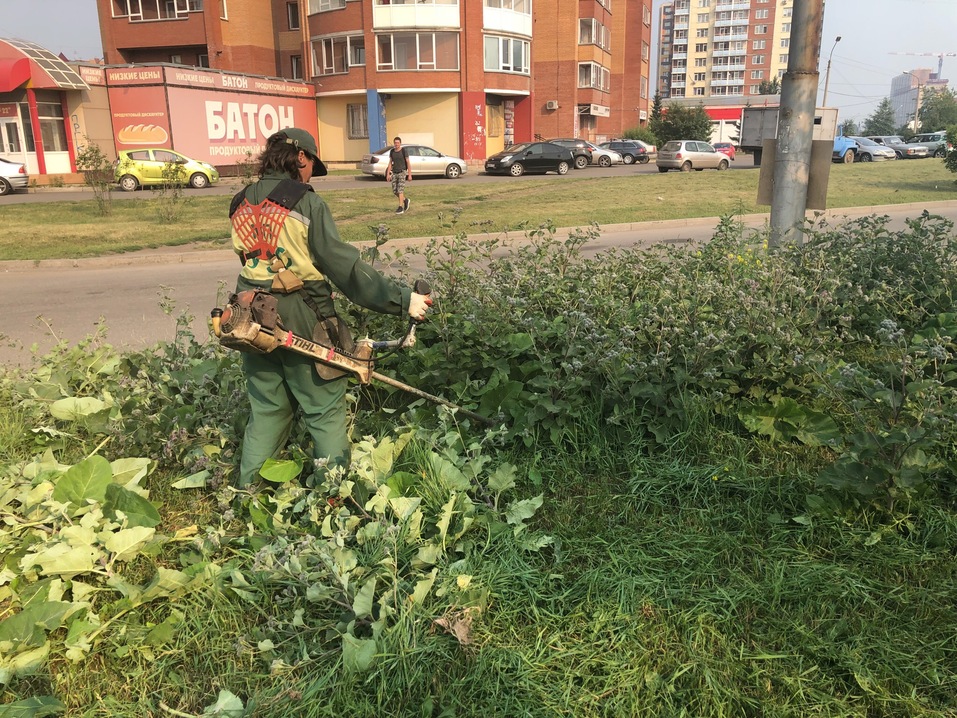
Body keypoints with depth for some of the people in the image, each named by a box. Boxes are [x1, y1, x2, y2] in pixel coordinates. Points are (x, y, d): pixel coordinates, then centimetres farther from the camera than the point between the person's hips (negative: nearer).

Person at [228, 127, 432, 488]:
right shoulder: (306, 203, -12)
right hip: (300, 322, -6)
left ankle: (247, 489, 26)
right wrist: (402, 299, -16)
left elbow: (251, 260, 14)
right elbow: (344, 266, -17)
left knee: (267, 409, 19)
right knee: (325, 411, 7)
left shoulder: (241, 204, 7)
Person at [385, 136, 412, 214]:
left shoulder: (404, 151, -10)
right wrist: (387, 174, 2)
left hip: (403, 173, -6)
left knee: (400, 190, -14)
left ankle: (400, 208, -9)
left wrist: (410, 175, -12)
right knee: (395, 191, 4)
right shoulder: (392, 151, 5)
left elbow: (408, 163, -9)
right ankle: (406, 200, 28)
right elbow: (390, 163, 9)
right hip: (395, 173, 6)